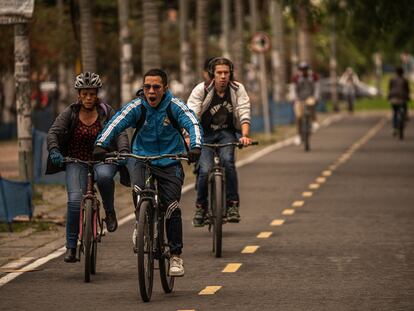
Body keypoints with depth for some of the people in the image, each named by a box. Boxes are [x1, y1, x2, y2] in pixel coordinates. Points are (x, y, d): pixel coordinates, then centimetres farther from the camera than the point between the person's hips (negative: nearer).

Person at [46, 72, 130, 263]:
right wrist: (54, 150, -31)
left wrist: (124, 150, -31)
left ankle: (109, 212, -10)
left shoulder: (106, 112, -1)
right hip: (77, 161, 0)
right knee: (75, 200, -19)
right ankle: (71, 246, -8)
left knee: (104, 176, -37)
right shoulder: (70, 113, -2)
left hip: (103, 159, 0)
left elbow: (120, 133, -10)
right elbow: (53, 133, -11)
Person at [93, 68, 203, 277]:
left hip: (170, 163, 0)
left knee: (172, 208, -10)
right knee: (138, 190, -30)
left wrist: (196, 147, -46)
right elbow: (114, 124, -24)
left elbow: (193, 124, -26)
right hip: (142, 158, 0)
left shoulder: (175, 106, -13)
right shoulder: (137, 107, -13)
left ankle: (176, 256, 3)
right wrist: (100, 145, -42)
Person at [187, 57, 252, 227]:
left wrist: (245, 135, -33)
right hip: (205, 134, -1)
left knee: (227, 160, -28)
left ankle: (233, 204, -17)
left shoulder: (238, 89, -9)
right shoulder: (201, 90, -14)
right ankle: (201, 206, 5)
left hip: (227, 133, 1)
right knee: (205, 170, -19)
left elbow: (244, 114, -15)